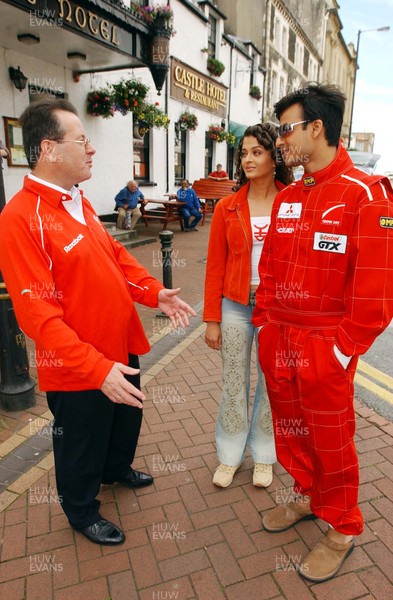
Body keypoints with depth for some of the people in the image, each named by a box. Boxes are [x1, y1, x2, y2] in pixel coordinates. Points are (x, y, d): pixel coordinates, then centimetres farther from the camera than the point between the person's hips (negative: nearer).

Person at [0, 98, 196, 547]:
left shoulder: (78, 202, 6)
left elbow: (115, 257, 12)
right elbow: (38, 314, -27)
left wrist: (155, 292, -1)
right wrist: (97, 368, -30)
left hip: (120, 349, 9)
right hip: (78, 370, -8)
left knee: (126, 418, 29)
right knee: (81, 443, 17)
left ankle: (116, 469, 58)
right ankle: (81, 511, 45)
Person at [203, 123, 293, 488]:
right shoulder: (227, 208, -1)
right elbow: (215, 266, 0)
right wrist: (212, 319, -1)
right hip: (235, 306, 1)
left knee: (272, 384, 13)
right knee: (233, 384, 13)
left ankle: (263, 455, 36)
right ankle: (230, 456, 34)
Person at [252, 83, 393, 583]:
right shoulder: (286, 198, 8)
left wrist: (343, 350, -14)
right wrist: (264, 325, 7)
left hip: (325, 348, -6)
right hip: (278, 341, 6)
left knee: (330, 439, 11)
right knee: (290, 426, 20)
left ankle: (342, 529, 35)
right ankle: (306, 495, 46)